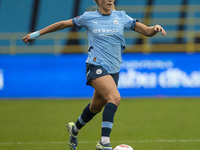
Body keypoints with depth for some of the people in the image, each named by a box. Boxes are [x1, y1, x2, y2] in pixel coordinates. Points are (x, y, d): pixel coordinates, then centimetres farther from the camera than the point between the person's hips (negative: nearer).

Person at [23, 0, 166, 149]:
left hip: (113, 70, 5)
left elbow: (147, 31, 7)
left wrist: (155, 28, -16)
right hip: (96, 66, -5)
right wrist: (37, 33, 14)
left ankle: (74, 128, 48)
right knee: (115, 97, -29)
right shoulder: (88, 17, 0)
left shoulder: (121, 16, 7)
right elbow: (63, 24, 11)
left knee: (96, 107, 19)